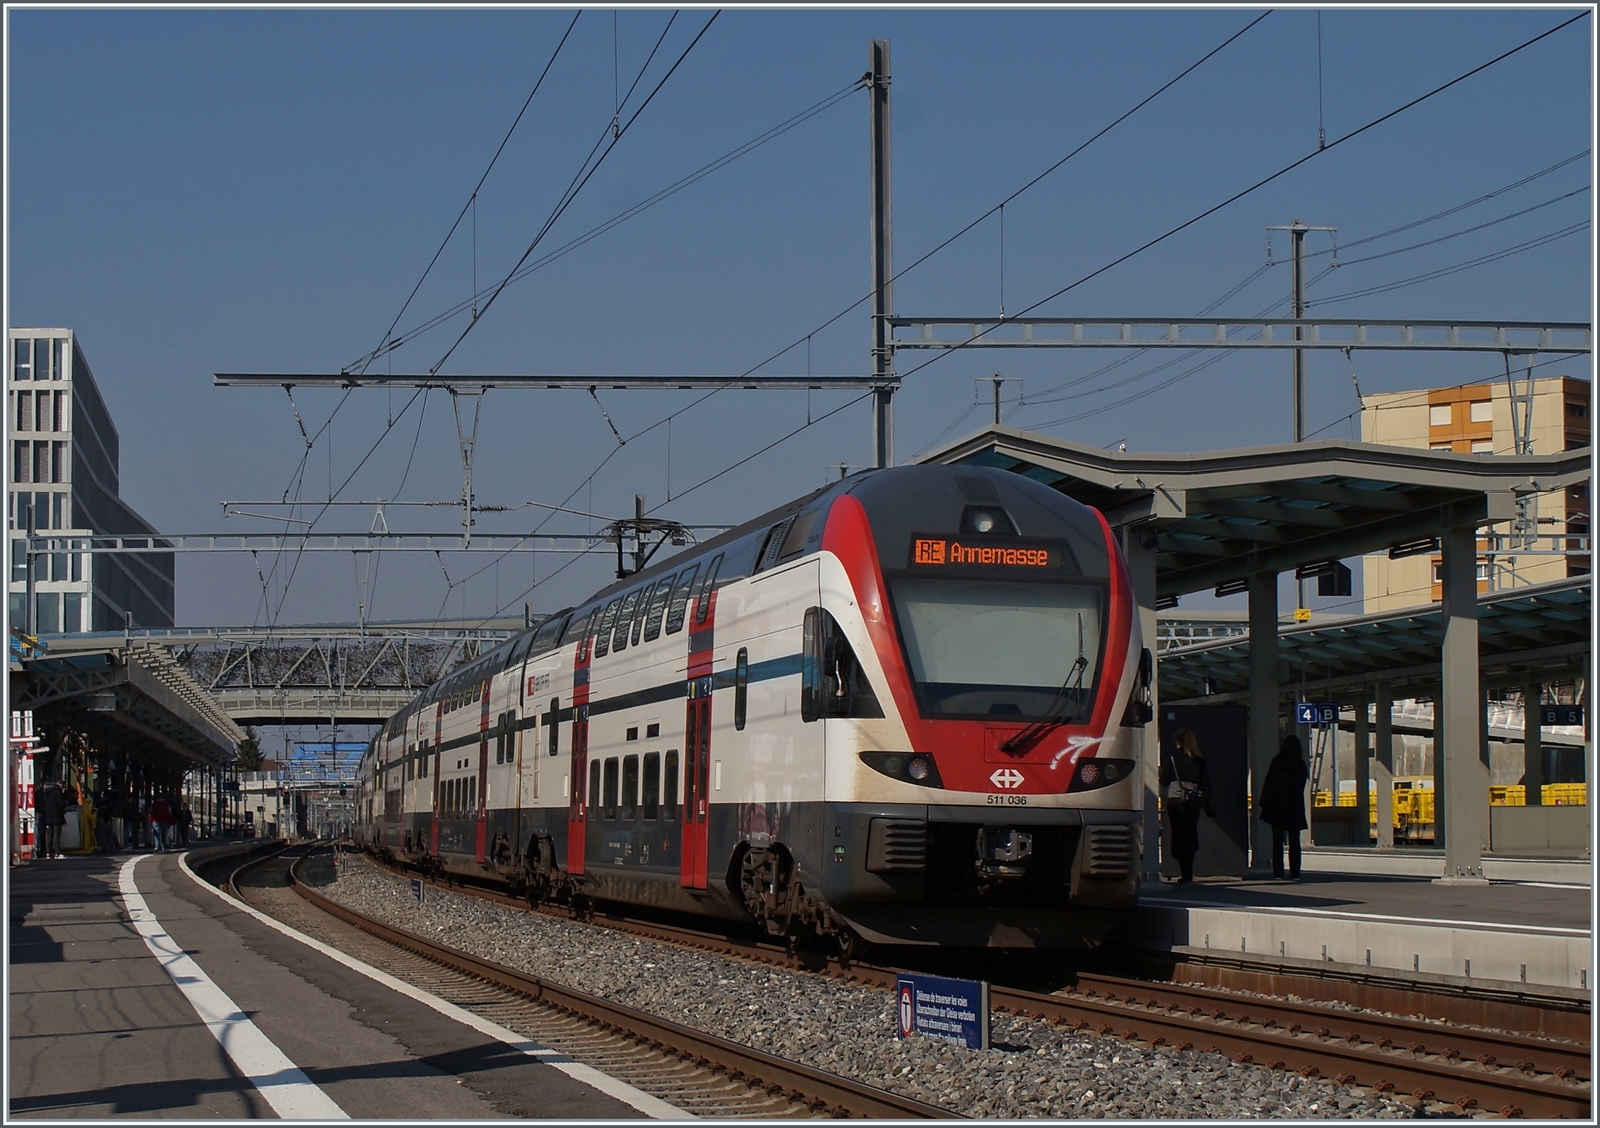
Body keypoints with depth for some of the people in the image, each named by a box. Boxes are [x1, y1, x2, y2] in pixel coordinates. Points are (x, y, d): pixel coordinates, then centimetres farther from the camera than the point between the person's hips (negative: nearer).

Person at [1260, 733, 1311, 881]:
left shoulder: (1276, 763, -7)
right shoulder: (1301, 766, 1)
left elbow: (1268, 784, -8)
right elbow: (1301, 787, 8)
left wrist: (1265, 805, -3)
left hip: (1277, 807, -2)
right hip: (1295, 808, 2)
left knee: (1278, 841, 1)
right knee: (1294, 842, 6)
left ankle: (1278, 873, -4)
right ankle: (1295, 873, 0)